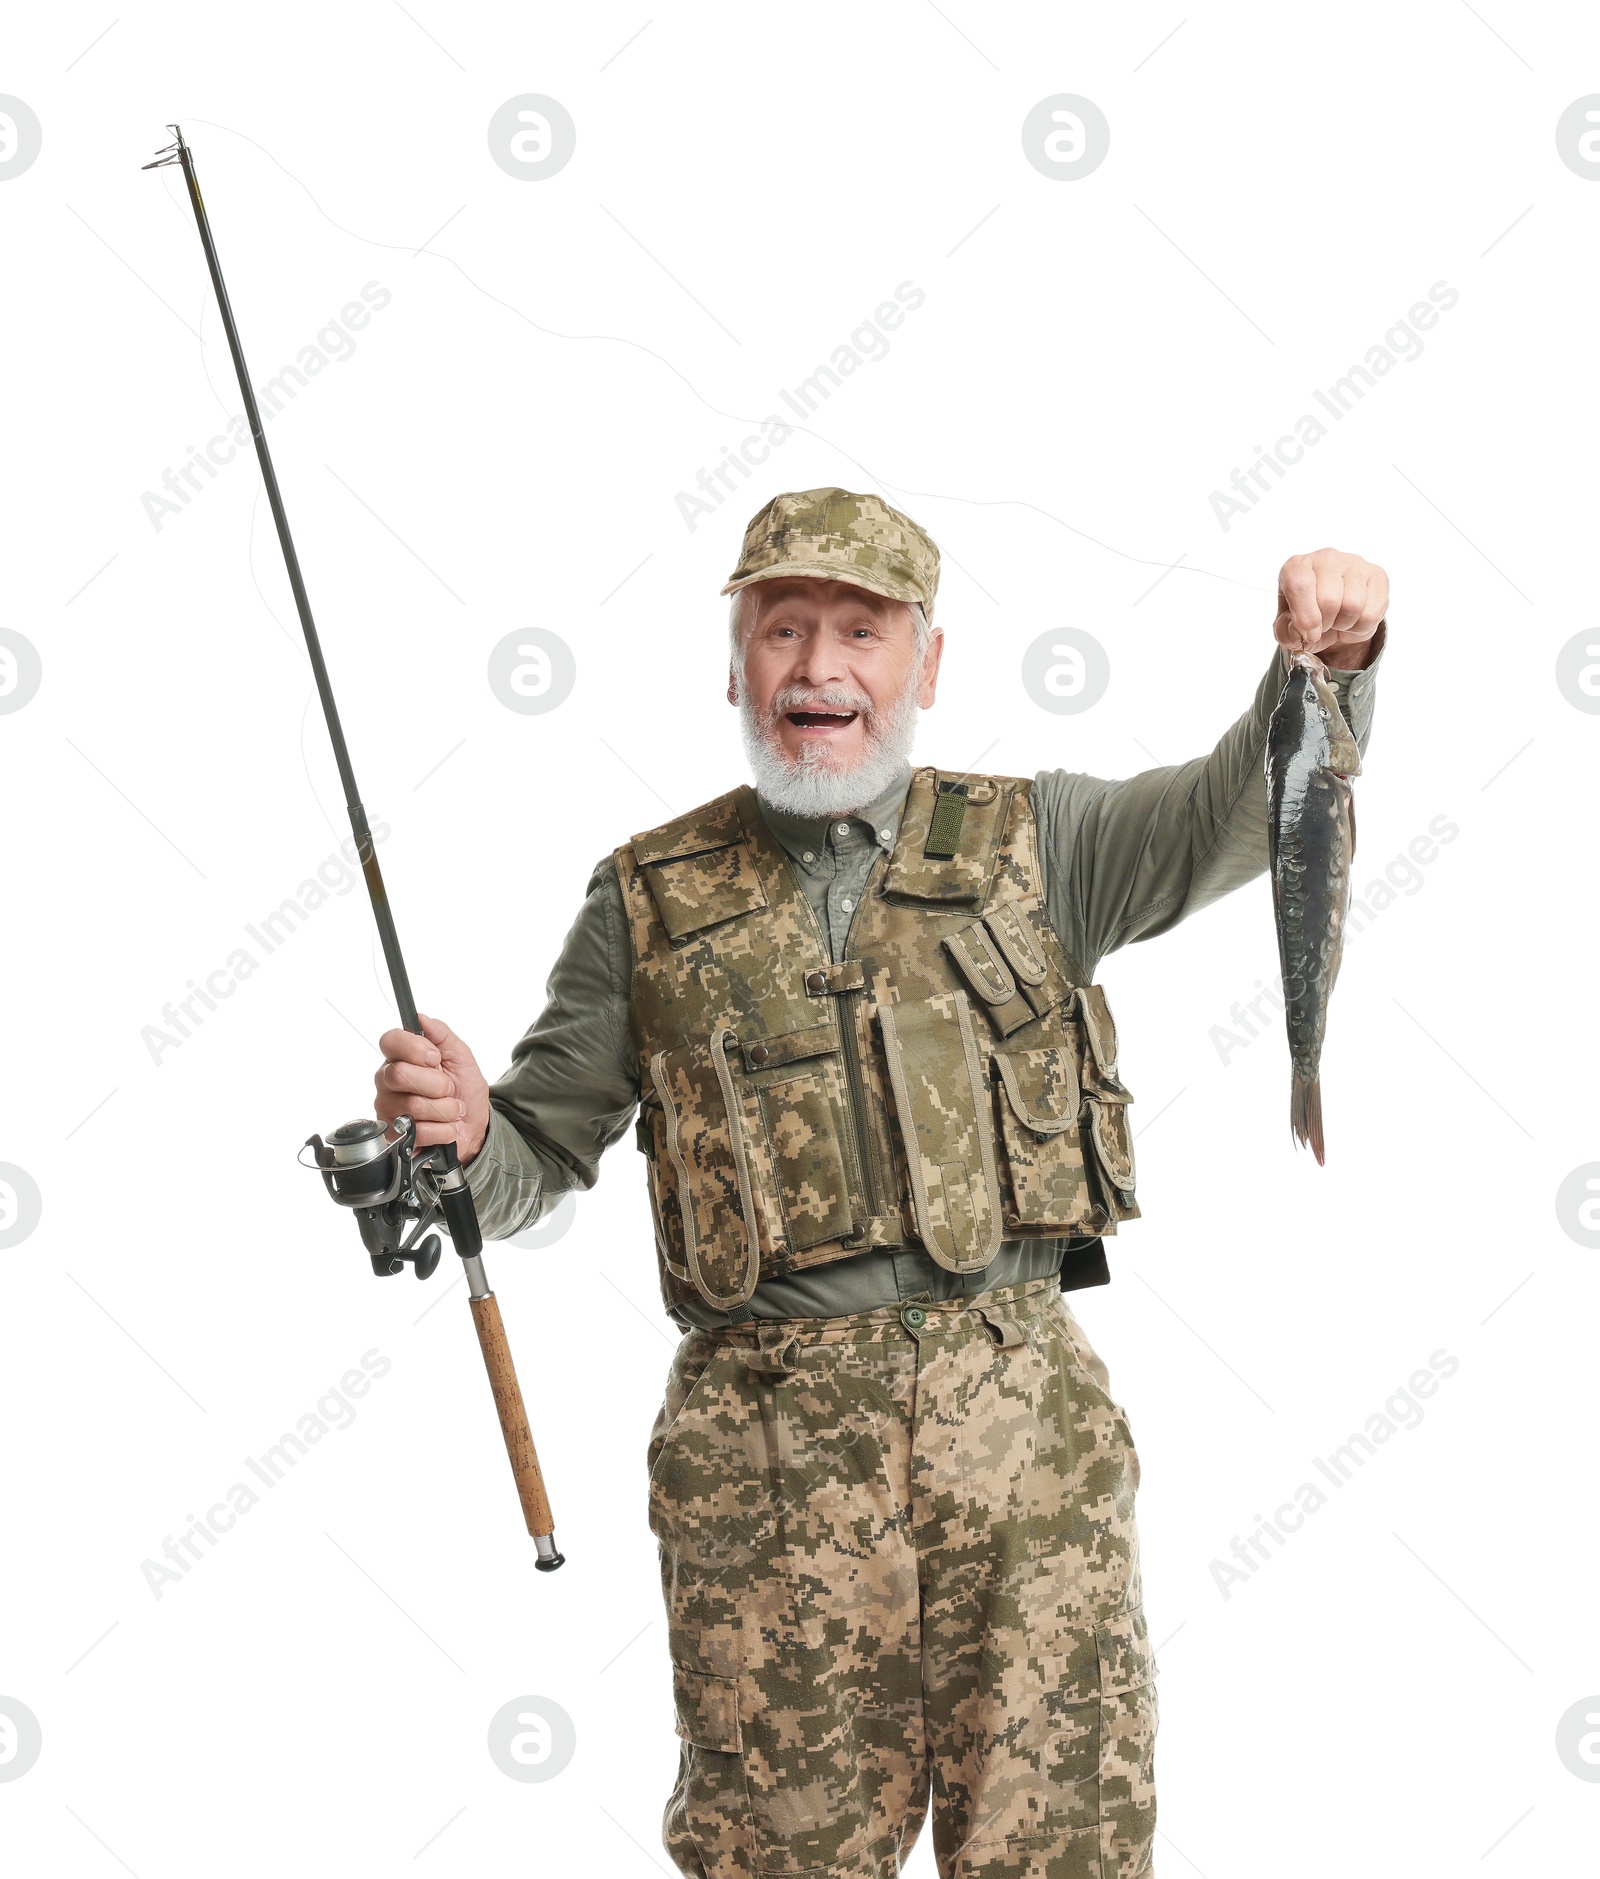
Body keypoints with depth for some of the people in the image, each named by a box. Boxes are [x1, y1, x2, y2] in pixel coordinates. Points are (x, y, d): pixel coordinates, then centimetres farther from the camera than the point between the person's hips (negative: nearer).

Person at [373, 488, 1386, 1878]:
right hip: (769, 1448, 0)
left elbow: (1260, 804, -4)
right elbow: (540, 1163, 12)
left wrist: (1328, 661, -25)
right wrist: (457, 1131, -12)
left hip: (1026, 1416, 0)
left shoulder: (1033, 846, 9)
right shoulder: (652, 903, 9)